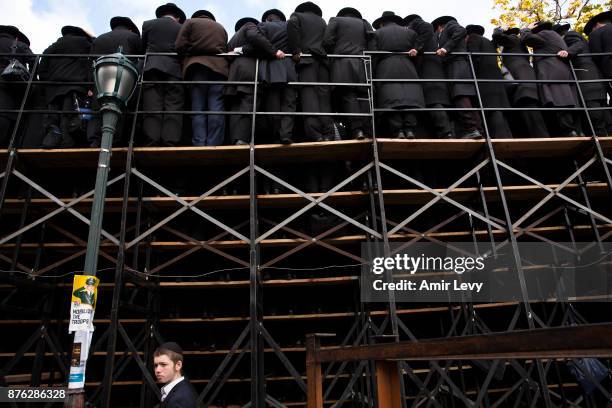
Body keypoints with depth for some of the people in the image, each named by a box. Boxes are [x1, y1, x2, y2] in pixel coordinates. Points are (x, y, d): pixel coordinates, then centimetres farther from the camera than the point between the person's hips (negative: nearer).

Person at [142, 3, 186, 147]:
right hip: (175, 71, 0)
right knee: (173, 111, -6)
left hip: (152, 70, 1)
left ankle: (151, 146, -18)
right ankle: (170, 146, -18)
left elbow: (142, 47, 21)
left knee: (152, 110, -7)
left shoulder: (148, 24, 16)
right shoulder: (182, 28, 14)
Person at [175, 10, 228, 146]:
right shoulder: (221, 28, 27)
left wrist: (192, 53, 16)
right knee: (216, 109, -6)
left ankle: (199, 145, -13)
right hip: (219, 67, 2)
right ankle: (214, 145, -14)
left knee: (198, 109, -3)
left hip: (198, 66, -2)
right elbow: (226, 49, 18)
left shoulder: (190, 22, 15)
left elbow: (180, 46, 2)